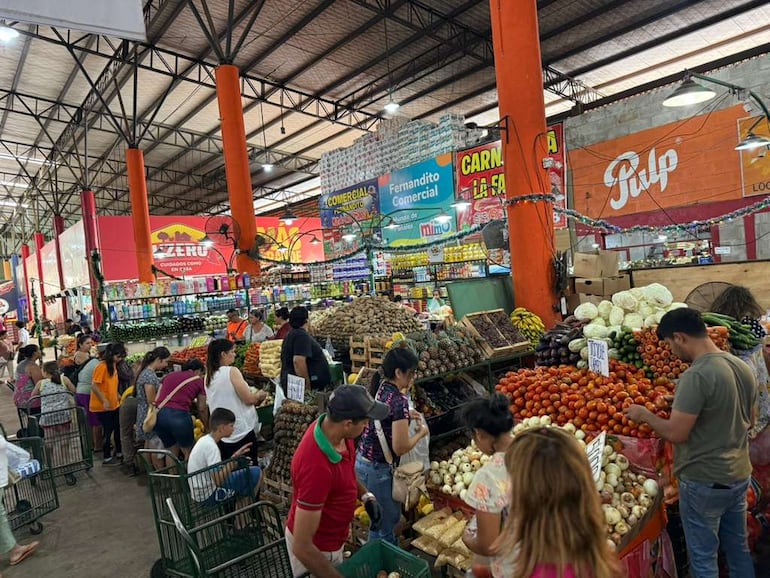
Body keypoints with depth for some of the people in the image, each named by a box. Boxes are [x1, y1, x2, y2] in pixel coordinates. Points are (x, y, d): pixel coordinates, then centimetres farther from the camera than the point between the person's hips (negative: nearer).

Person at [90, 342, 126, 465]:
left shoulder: (113, 365, 8)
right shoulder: (101, 366, -19)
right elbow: (94, 386, -22)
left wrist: (118, 396, 13)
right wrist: (104, 401, -24)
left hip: (114, 404, 8)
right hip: (102, 406, -8)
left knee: (118, 428, 13)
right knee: (108, 430, 1)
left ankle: (119, 453, 25)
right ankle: (107, 458, 14)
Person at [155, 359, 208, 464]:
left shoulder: (168, 376, 23)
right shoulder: (198, 381, 13)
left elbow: (156, 399, 16)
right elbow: (202, 409, 16)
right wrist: (207, 427, 28)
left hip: (159, 414, 5)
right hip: (179, 415, -5)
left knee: (171, 451, 21)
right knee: (188, 452, 13)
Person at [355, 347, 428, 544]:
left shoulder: (379, 388, 0)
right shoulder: (399, 401, -24)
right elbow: (400, 447, -23)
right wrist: (421, 433, -7)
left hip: (362, 461, 9)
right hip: (378, 469, -9)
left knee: (381, 518, 26)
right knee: (386, 523, 12)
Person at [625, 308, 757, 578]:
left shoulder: (695, 376, -25)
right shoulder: (743, 367, 1)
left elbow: (676, 434, -24)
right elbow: (748, 421, 15)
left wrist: (644, 414, -8)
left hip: (704, 482, -8)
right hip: (739, 474, 8)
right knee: (738, 548, 23)